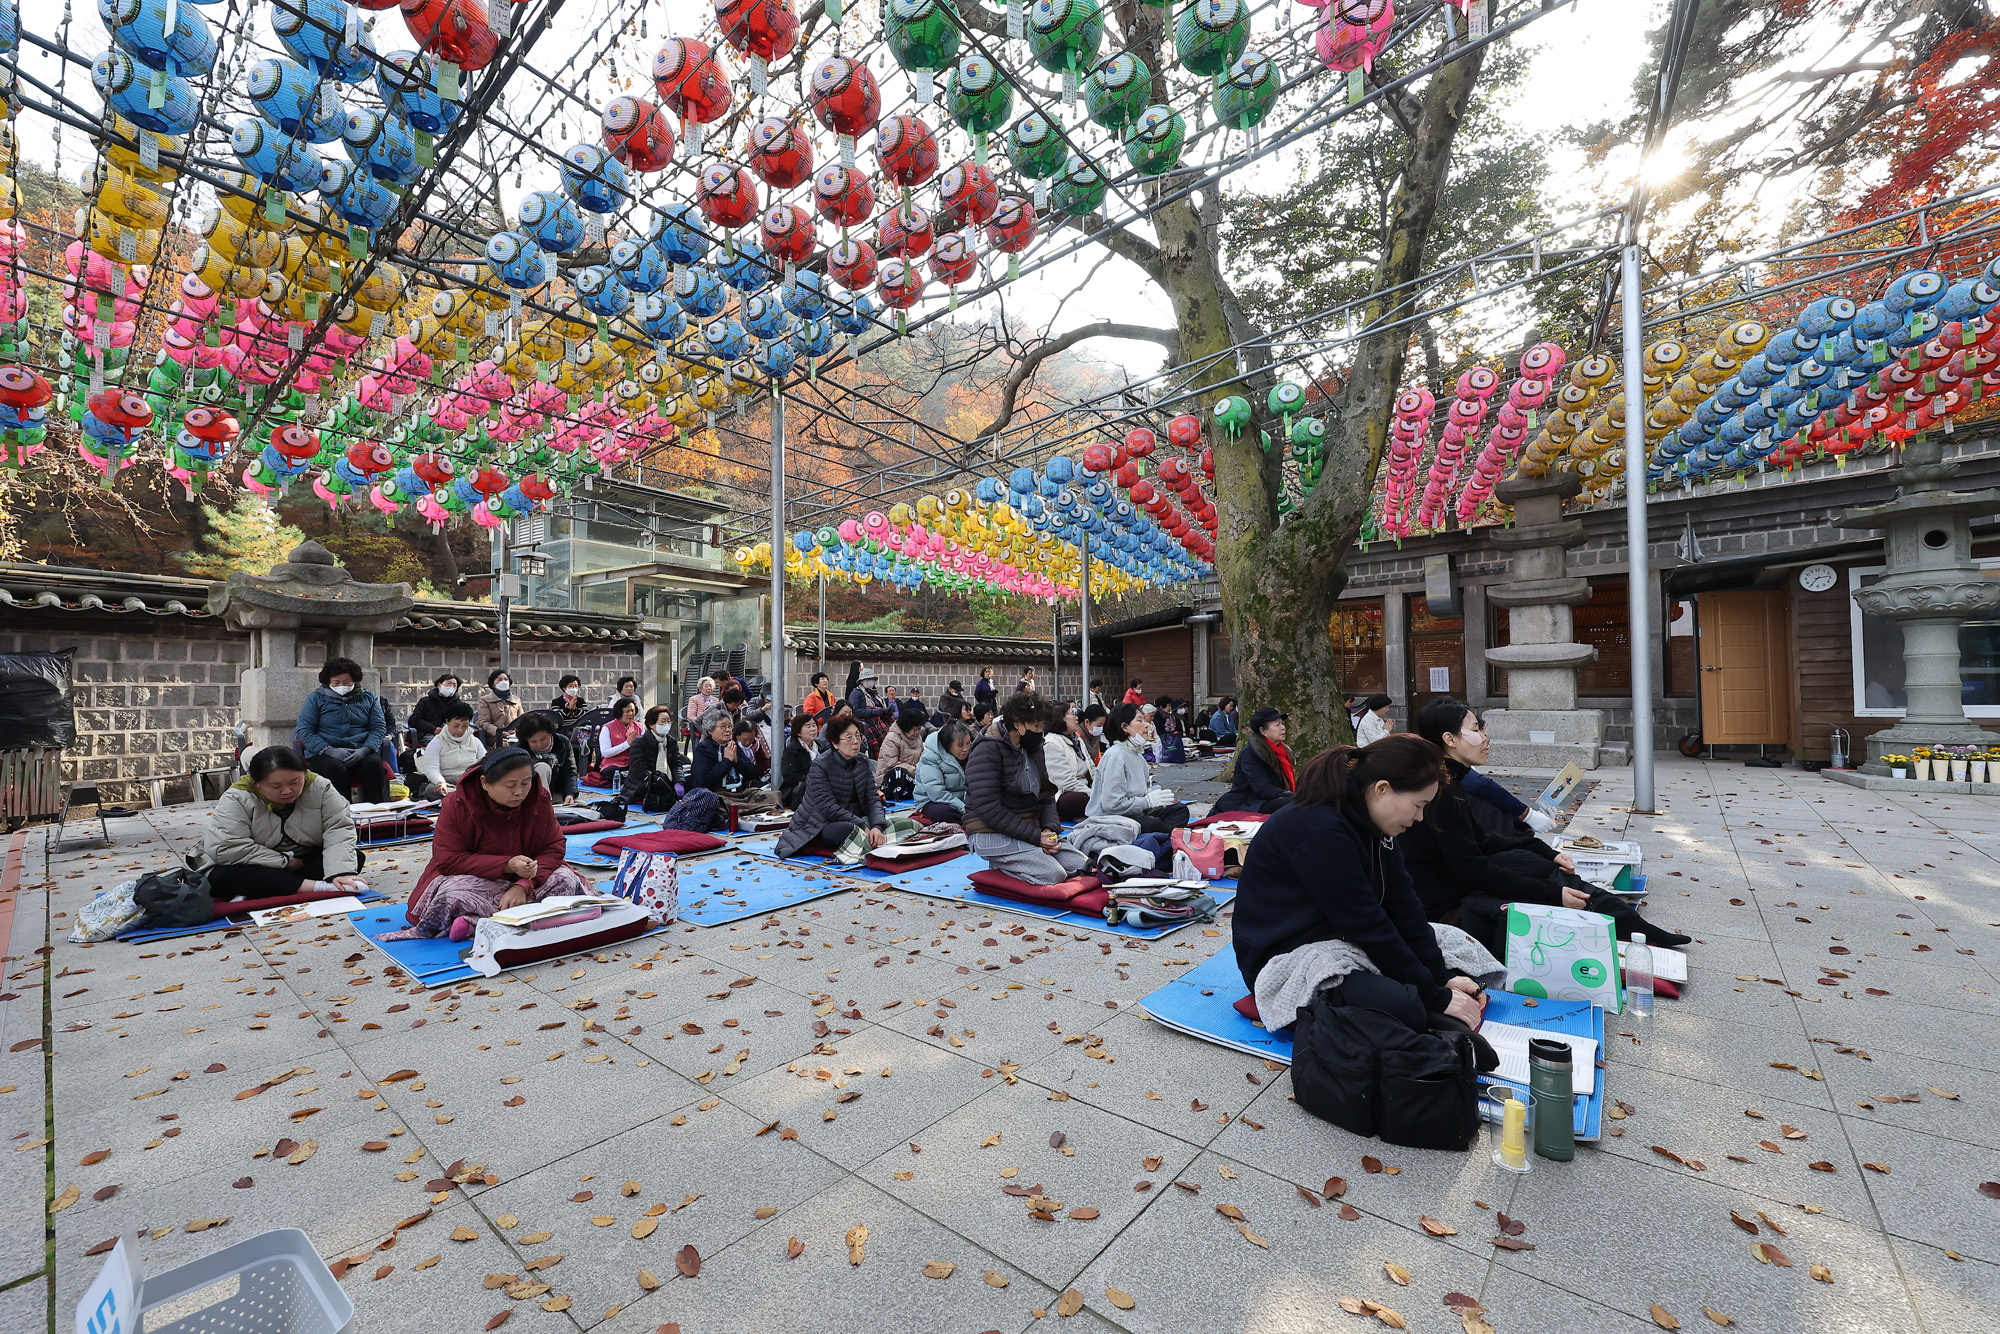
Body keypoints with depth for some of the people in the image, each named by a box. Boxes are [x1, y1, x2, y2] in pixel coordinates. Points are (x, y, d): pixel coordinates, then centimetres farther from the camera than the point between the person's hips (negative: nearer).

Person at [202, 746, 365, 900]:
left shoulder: (320, 788, -12)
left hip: (310, 863, 2)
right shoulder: (237, 798, -17)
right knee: (222, 877, -32)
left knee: (355, 857, -23)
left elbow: (340, 830, -20)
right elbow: (223, 848, -25)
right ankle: (318, 887, -37)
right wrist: (286, 861, -22)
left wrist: (341, 872, -36)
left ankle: (256, 894, -26)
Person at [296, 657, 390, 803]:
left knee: (375, 764, -32)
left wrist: (364, 750, -11)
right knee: (337, 769, -35)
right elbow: (304, 730, 4)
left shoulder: (368, 698, 18)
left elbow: (379, 728, 9)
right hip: (322, 754, -1)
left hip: (359, 753, 1)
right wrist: (330, 751, -13)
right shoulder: (315, 698, 14)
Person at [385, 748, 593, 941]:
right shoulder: (457, 805, -14)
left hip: (525, 879, 3)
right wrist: (507, 865, -29)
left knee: (566, 879, -26)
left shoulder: (540, 800, -8)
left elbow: (553, 849, -9)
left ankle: (474, 923, -30)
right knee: (452, 892, -35)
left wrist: (523, 885, -27)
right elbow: (448, 861, -16)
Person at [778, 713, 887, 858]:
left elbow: (872, 798, -4)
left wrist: (877, 826, -24)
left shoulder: (863, 762, 1)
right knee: (848, 829, -36)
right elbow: (828, 808, -24)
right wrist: (863, 826, -29)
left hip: (853, 819, 6)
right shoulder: (820, 766, -16)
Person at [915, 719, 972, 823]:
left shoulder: (969, 753, 3)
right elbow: (938, 794, -25)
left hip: (961, 801, 5)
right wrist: (966, 809, -30)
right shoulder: (929, 759, -17)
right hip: (932, 802, -4)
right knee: (943, 812, -40)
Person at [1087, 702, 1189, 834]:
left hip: (1134, 813, 10)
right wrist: (1148, 801, -15)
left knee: (1181, 810, 2)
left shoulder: (1137, 754, 14)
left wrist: (1152, 792, -3)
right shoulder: (1115, 756, -18)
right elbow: (1112, 804, -26)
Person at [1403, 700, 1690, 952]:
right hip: (1443, 909, -10)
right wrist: (1552, 893, -18)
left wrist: (1547, 853, 9)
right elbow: (1472, 869, -21)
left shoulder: (1448, 781, 9)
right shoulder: (1440, 790, -23)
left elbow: (1479, 838, 16)